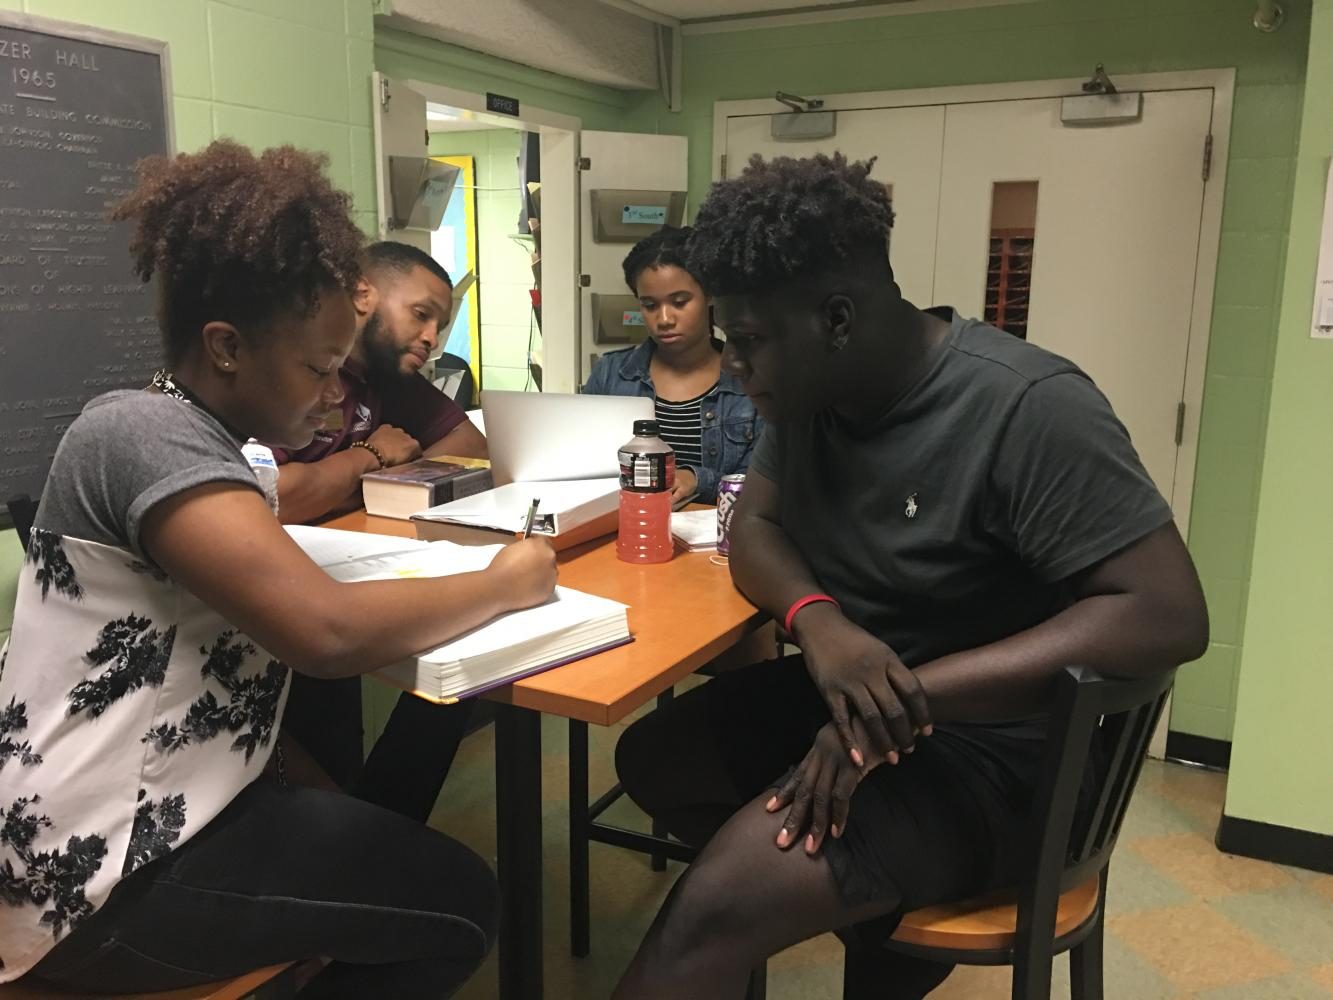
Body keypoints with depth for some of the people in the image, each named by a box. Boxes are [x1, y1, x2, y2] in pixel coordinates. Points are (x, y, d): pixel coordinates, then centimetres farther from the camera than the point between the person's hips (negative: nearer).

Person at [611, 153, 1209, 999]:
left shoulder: (1028, 408, -24)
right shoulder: (811, 390, -1)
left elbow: (1170, 617, -26)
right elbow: (755, 527, 4)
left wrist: (911, 698, -32)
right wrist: (818, 620, -20)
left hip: (992, 744, -8)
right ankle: (892, 925, 8)